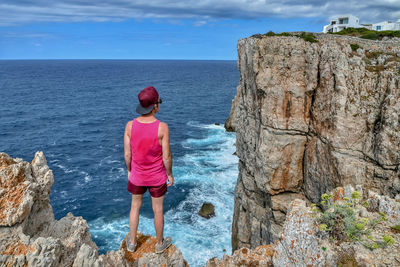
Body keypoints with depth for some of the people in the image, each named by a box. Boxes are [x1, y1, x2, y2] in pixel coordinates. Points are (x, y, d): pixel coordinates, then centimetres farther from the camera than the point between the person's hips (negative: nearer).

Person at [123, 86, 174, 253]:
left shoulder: (130, 125, -17)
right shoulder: (162, 127, -25)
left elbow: (127, 154, -9)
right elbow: (167, 156, -18)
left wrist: (129, 170, 10)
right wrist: (170, 174, -1)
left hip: (137, 176, 2)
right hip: (157, 177, -2)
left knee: (135, 207, 25)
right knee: (158, 210, 18)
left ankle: (132, 242, 40)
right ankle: (160, 244, 38)